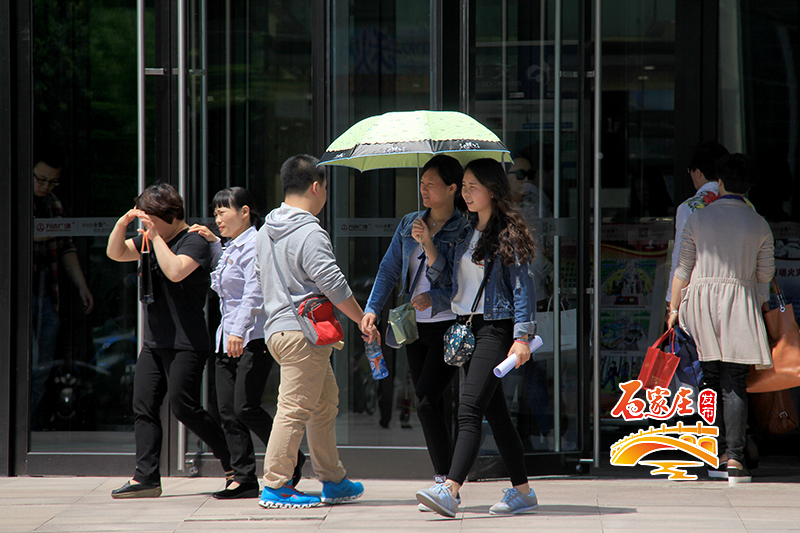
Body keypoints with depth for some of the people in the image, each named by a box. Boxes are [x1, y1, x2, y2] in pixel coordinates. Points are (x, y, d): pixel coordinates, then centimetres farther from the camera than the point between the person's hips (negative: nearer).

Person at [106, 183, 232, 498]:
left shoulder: (194, 241, -10)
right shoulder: (150, 239, 15)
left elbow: (176, 271, -27)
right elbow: (115, 254, 19)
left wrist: (155, 236, -20)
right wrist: (124, 223, 2)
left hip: (185, 343, -9)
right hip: (154, 342, 9)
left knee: (184, 407, -12)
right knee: (143, 407, 2)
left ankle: (234, 463, 1)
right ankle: (146, 477, 2)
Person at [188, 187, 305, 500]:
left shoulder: (254, 246, -10)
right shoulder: (231, 248, 19)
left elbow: (253, 294, -20)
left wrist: (239, 332, -31)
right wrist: (212, 243, 26)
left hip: (253, 338, -10)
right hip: (228, 338, 10)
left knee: (246, 409, -13)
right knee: (228, 411, 3)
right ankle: (244, 478, 5)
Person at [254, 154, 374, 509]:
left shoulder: (265, 232, 15)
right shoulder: (310, 233, -14)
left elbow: (261, 277, 24)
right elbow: (333, 285, -16)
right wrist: (364, 321, -5)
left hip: (277, 327, 10)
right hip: (304, 333, -10)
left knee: (325, 402, 17)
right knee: (295, 408, -8)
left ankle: (333, 481, 22)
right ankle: (275, 486, -7)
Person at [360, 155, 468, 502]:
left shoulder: (463, 231, -6)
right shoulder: (408, 225, 10)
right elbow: (389, 269, 10)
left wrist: (429, 244, -21)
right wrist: (372, 309, -1)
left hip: (449, 325, -6)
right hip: (416, 326, 6)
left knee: (425, 399, -16)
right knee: (429, 406, 6)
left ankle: (446, 483, -8)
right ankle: (443, 481, 14)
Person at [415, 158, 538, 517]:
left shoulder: (508, 233, -7)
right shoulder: (465, 231, 15)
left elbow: (523, 286, -10)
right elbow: (449, 281, 18)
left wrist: (522, 336, -17)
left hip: (495, 327, -8)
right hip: (466, 326, 8)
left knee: (470, 409, -17)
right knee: (494, 410, 10)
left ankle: (449, 491, -27)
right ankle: (522, 491, 17)